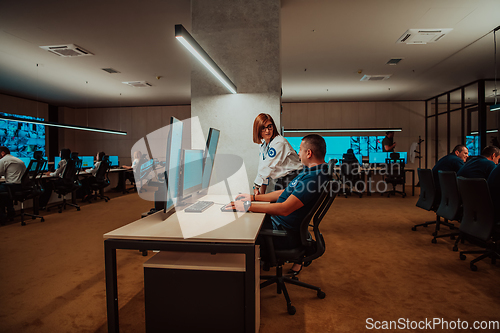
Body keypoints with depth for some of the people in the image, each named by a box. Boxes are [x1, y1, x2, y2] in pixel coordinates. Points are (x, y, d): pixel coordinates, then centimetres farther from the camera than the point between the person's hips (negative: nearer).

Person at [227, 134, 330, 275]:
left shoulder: (314, 178, -27)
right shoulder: (312, 172, 7)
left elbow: (284, 209, -32)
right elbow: (286, 193, 13)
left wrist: (247, 206, -28)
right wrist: (253, 197, 9)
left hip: (286, 232, -10)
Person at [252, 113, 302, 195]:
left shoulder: (279, 143, -20)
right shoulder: (263, 144, 8)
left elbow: (268, 167, -19)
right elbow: (262, 168, 9)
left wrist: (256, 186, -13)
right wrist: (262, 193, 6)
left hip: (293, 178, -8)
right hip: (279, 180, 8)